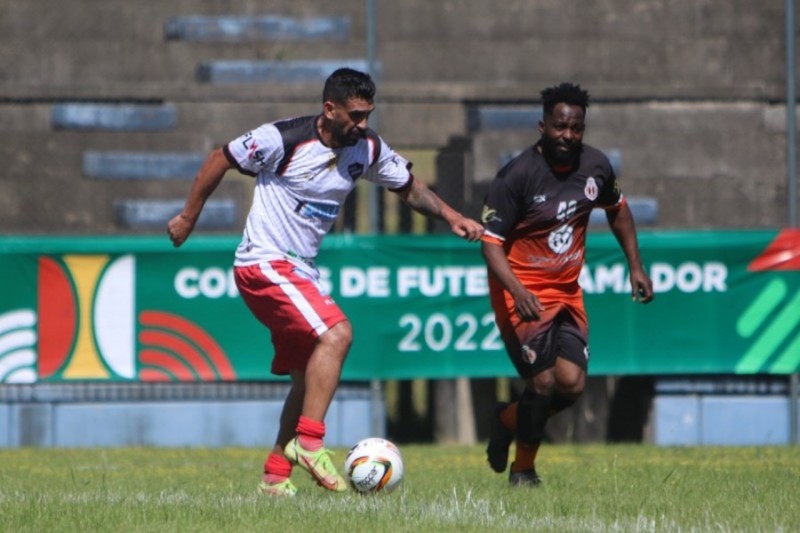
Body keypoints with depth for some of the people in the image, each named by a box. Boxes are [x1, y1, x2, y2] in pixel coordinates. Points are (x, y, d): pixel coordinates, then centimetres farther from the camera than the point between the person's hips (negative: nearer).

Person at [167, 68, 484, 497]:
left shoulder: (368, 148, 2)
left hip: (301, 272, 8)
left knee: (311, 375, 9)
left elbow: (409, 187, 16)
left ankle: (276, 475, 18)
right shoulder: (283, 139, -17)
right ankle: (309, 441, -23)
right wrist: (188, 216, 2)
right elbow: (219, 160, -6)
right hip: (263, 264, -8)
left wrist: (452, 217, 0)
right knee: (336, 333, -24)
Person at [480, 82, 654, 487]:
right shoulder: (516, 176, -18)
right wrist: (518, 292, -33)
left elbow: (617, 210, 21)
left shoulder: (595, 166, 0)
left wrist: (635, 266, 16)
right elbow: (490, 242, -19)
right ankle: (523, 468, 7)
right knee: (544, 381, -16)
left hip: (567, 292, 5)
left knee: (572, 383, -8)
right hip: (522, 291, -5)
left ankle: (508, 419, 22)